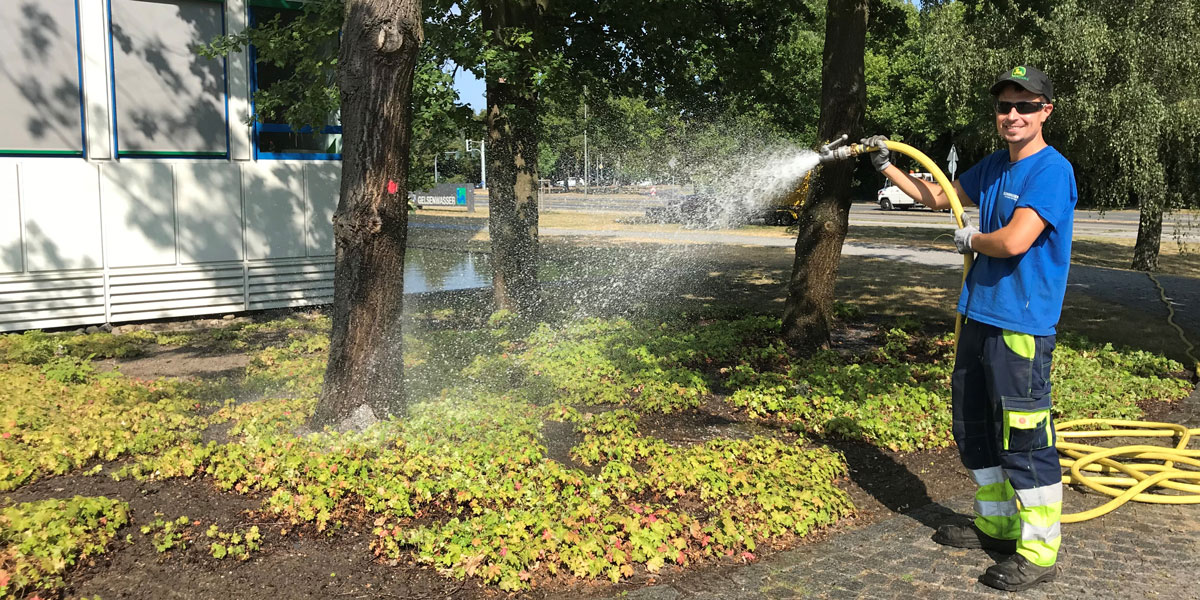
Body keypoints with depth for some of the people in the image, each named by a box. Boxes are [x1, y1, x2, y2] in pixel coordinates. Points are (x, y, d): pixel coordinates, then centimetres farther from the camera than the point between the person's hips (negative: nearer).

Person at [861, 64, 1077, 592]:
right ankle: (995, 524, 33)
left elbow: (1014, 241, -24)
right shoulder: (994, 166, 12)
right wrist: (886, 167, 21)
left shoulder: (1051, 171, -14)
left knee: (1025, 439, -5)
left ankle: (1038, 552, 8)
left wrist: (970, 239, -5)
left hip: (1022, 325, -9)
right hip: (978, 316, 9)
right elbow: (937, 196, 27)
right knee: (973, 428, 18)